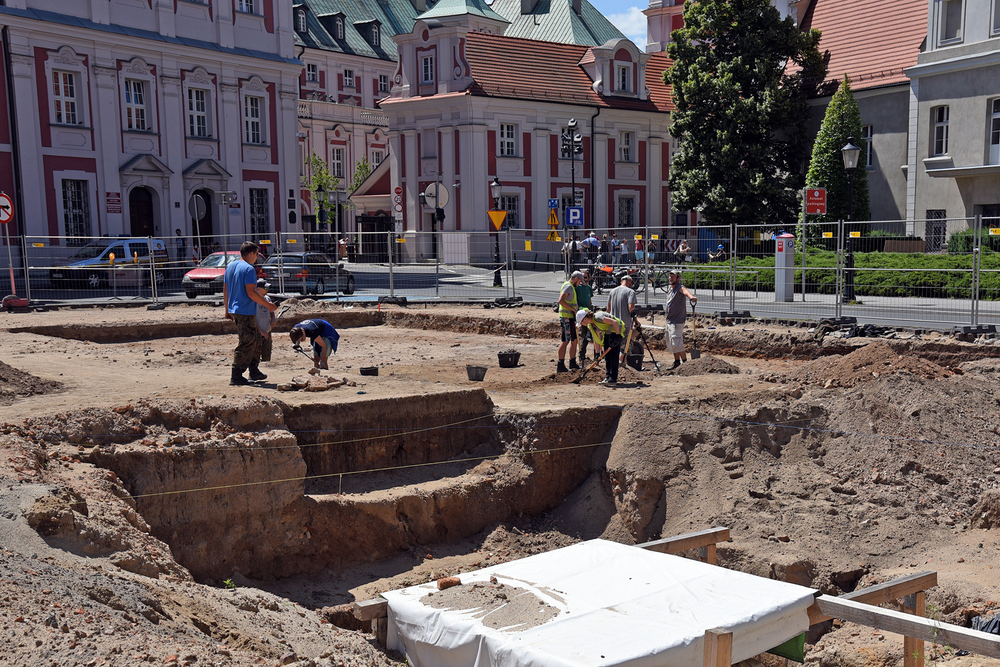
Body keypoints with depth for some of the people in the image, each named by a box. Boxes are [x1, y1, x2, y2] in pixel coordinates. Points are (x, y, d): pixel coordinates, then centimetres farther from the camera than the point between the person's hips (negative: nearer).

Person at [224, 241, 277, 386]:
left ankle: (254, 371, 23)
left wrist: (227, 310, 23)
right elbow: (251, 293, -20)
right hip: (246, 312, -10)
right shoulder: (249, 269, -15)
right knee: (246, 344, -4)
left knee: (256, 339, 18)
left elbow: (225, 290, 16)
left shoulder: (230, 266, 13)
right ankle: (236, 376, -2)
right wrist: (267, 305, -11)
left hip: (234, 309, 10)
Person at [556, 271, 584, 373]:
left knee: (574, 340, 15)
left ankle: (573, 364, 23)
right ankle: (560, 366, -6)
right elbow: (561, 300, -26)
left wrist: (577, 307, 14)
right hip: (566, 317, -11)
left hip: (570, 318, 11)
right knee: (565, 341, -8)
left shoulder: (571, 287, 19)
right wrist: (573, 309, -21)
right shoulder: (568, 286, -13)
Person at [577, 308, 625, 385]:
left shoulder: (598, 317, -28)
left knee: (613, 355, -12)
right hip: (607, 333, 9)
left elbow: (615, 322, -30)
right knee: (606, 355, 6)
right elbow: (596, 339, 9)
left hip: (617, 331, -9)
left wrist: (618, 335, -31)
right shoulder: (590, 325, 1)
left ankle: (613, 379, -11)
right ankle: (608, 377, 12)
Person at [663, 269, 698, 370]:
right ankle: (677, 362, 27)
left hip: (677, 320, -9)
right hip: (669, 320, 9)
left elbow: (686, 291, -39)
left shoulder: (680, 287, -15)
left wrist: (692, 297, -60)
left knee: (677, 343, -12)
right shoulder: (669, 288, 13)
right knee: (671, 343, 15)